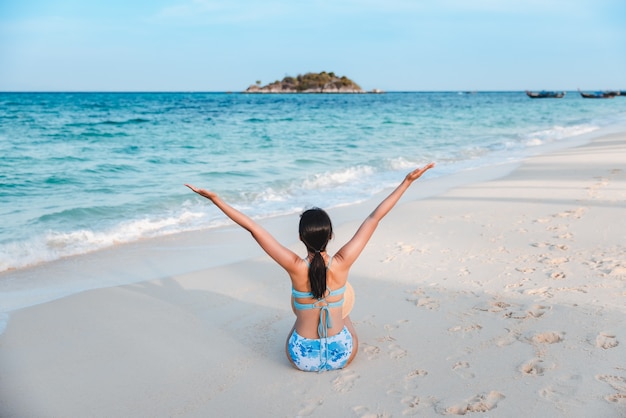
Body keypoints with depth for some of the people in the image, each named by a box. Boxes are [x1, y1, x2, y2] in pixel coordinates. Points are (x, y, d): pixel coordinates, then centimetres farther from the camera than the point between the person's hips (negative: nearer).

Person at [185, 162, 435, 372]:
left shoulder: (295, 268, -21)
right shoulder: (341, 264, -20)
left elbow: (253, 227, -19)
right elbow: (374, 218, -16)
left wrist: (215, 199, -14)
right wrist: (407, 181, -8)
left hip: (303, 358, 0)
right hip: (341, 355, 0)